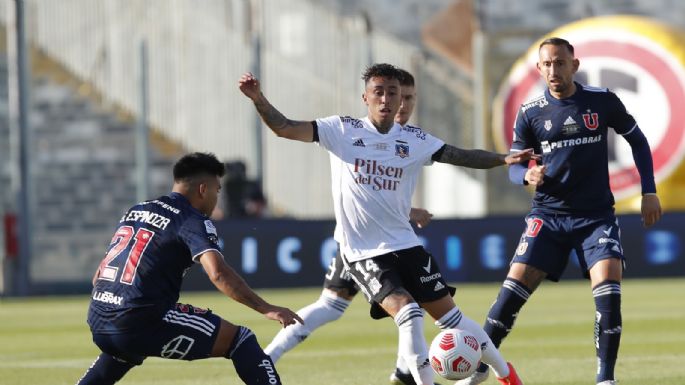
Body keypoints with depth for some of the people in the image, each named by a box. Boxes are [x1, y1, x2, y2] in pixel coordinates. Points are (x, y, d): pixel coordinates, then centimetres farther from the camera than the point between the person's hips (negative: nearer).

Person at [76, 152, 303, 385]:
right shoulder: (193, 221, -1)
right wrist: (267, 309, -20)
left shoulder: (135, 211, 21)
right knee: (240, 339, -2)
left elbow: (98, 277, 27)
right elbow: (218, 273, -20)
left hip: (98, 324, 8)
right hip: (142, 323, -8)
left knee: (123, 351, 42)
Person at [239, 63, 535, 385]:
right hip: (362, 253, -3)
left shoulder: (415, 140, 3)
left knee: (449, 315, 5)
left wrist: (504, 159, -1)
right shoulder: (342, 131, -5)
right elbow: (284, 128, -11)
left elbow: (463, 156, 10)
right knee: (407, 312, -22)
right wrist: (259, 99, -27)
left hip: (405, 244, 3)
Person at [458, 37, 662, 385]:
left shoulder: (602, 101, -3)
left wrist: (649, 191, 5)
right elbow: (514, 166, 5)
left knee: (608, 289, -18)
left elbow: (636, 139, 10)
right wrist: (527, 175, -19)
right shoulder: (531, 112, -1)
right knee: (515, 285, -10)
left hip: (597, 214, -1)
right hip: (548, 214, 1)